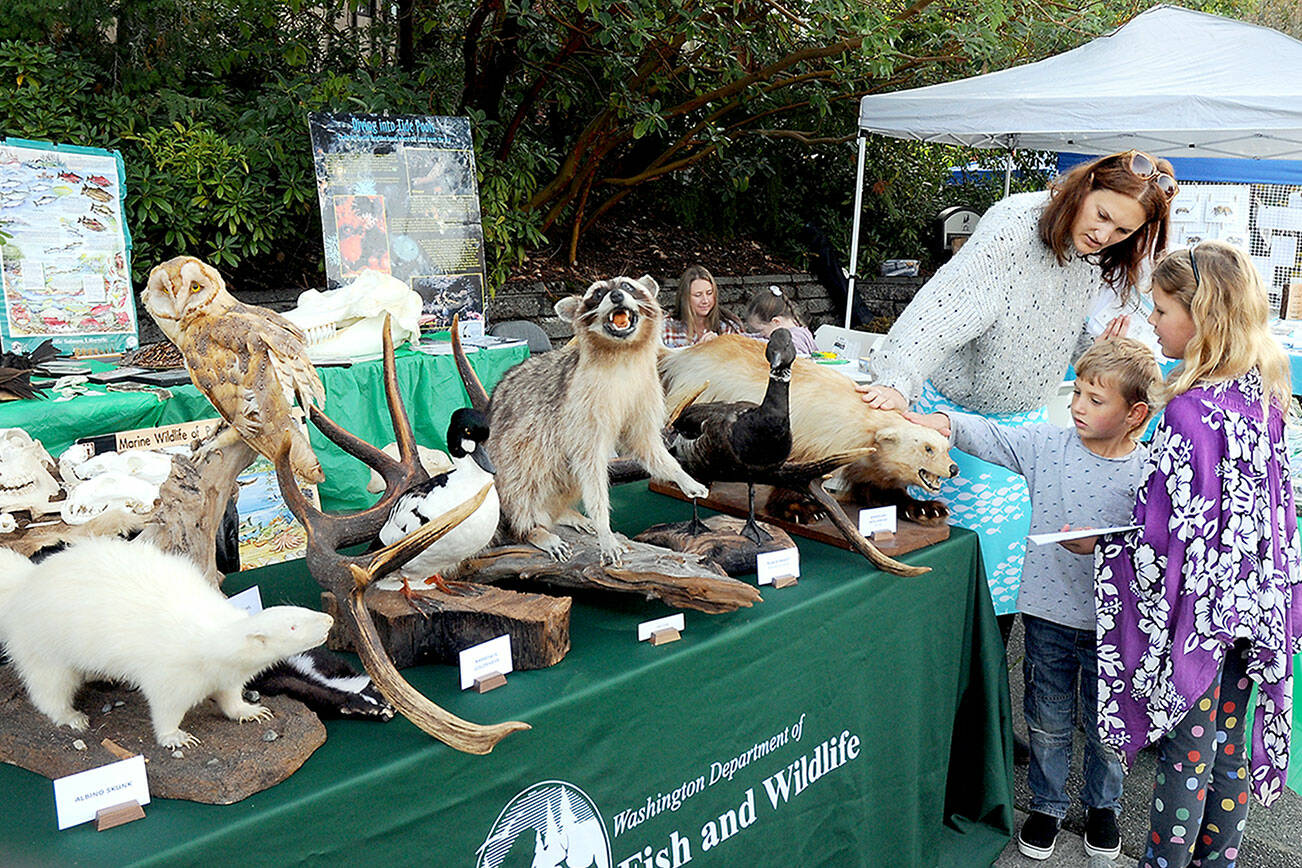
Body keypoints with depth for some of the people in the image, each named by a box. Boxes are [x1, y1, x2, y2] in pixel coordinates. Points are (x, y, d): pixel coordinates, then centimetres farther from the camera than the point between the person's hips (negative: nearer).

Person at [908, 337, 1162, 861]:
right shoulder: (1048, 446, -6)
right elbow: (990, 436, -8)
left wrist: (1100, 546, -29)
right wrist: (939, 422, -24)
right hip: (1048, 613, 2)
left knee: (1105, 724, 18)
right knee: (1048, 723, 16)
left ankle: (1102, 804, 43)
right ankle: (1046, 804, 38)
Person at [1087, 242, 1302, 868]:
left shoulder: (1190, 411, -24)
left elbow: (1179, 535, -23)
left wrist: (1098, 540, -11)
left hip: (1196, 610, -7)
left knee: (1185, 754, 8)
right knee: (1228, 747, 19)